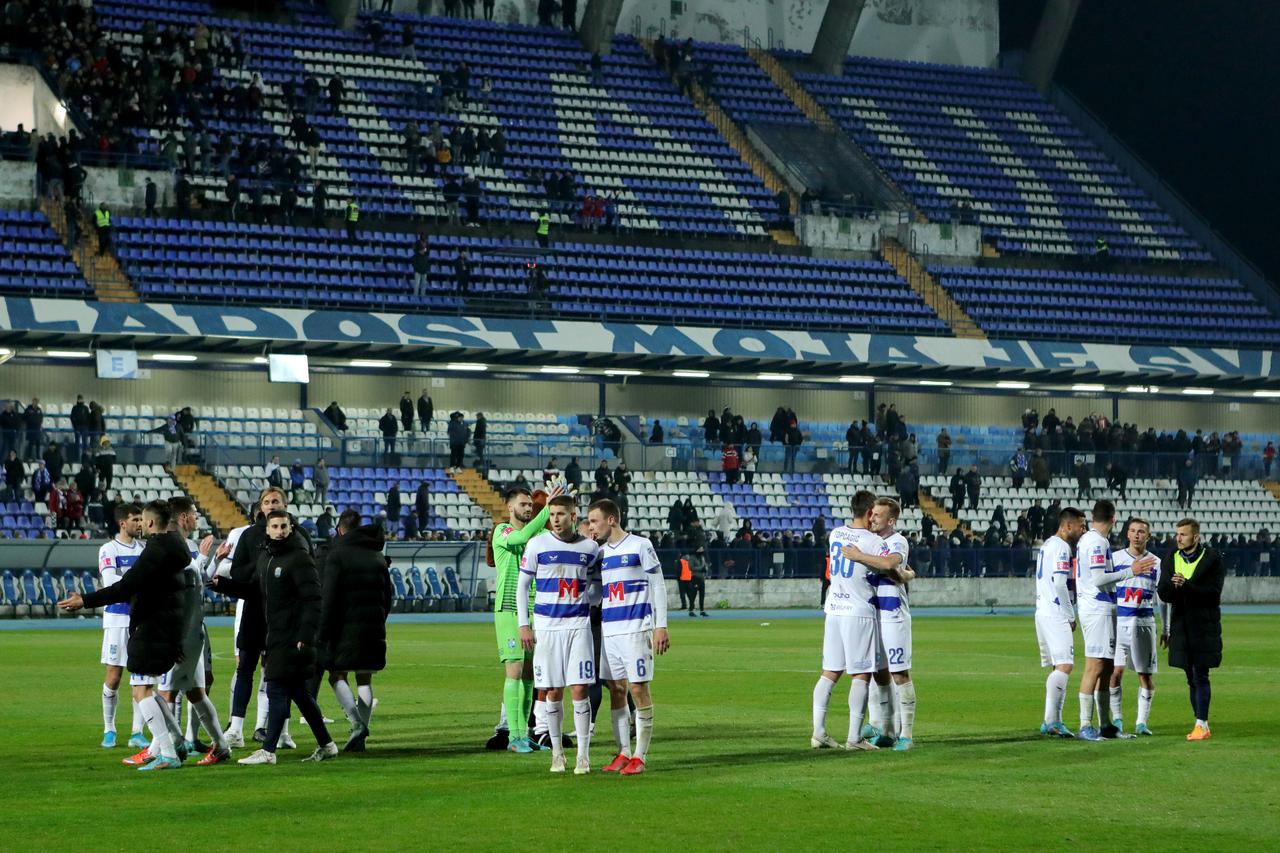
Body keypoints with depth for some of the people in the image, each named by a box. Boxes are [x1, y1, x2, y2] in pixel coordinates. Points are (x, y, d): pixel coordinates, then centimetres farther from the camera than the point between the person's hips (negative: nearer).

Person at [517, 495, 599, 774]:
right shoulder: (537, 544, -1)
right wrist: (523, 625, 0)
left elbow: (598, 583, 19)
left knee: (579, 689, -7)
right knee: (553, 693, 2)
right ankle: (557, 752, 16)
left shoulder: (590, 547, 5)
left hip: (578, 625, 1)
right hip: (547, 626, 0)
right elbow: (522, 586, 4)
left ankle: (583, 754, -2)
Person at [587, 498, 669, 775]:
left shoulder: (640, 546, -3)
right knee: (616, 690, 5)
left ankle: (640, 756, -2)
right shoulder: (599, 552, 14)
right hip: (609, 631, 6)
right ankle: (623, 753, 12)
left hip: (636, 629, -6)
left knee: (638, 688, -6)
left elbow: (658, 586, -3)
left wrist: (661, 626, -9)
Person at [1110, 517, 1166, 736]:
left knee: (1146, 675, -1)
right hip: (1118, 622, -1)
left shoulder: (1156, 564, 7)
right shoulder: (1115, 558, 5)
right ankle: (1117, 719, 4)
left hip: (1144, 624, 1)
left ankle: (1142, 722, 7)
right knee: (1115, 671, -8)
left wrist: (1166, 630, 9)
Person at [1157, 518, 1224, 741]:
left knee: (1200, 676, -10)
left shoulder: (1212, 559, -5)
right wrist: (1173, 586, -18)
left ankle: (1201, 724, -8)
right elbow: (1163, 593, 4)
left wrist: (1186, 585, -23)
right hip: (1181, 626, 5)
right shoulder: (1171, 559, 10)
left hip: (1204, 627, -5)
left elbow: (1213, 594, -13)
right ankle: (1203, 727, 14)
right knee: (1192, 678, 8)